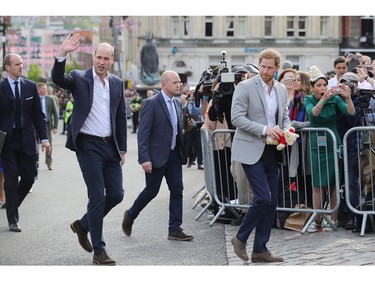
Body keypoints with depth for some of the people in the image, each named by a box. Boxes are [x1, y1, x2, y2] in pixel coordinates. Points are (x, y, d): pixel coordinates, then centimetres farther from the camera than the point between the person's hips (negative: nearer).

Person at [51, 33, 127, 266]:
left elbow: (121, 117, 13)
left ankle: (83, 225, 29)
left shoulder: (118, 84, 9)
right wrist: (62, 54, -39)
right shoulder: (79, 79, -4)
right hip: (88, 145, -5)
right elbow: (57, 79, -23)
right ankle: (99, 250, 2)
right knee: (97, 196, -6)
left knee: (116, 194, 6)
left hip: (110, 146, 5)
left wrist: (122, 148, 11)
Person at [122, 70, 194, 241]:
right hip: (157, 156, -7)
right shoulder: (152, 103, -13)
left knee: (177, 190, 1)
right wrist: (144, 158, -20)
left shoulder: (177, 103, 10)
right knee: (151, 191, 3)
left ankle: (174, 229, 5)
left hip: (174, 155, 7)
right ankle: (130, 216, 27)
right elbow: (143, 132, -15)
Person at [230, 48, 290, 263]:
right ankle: (241, 238, 5)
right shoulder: (245, 87, -7)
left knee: (271, 201, 5)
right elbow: (237, 118, -13)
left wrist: (286, 131, -2)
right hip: (251, 150, -7)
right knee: (263, 197, -15)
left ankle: (260, 249, 14)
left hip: (272, 151, 7)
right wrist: (264, 130, -21)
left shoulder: (282, 90, 12)